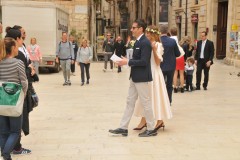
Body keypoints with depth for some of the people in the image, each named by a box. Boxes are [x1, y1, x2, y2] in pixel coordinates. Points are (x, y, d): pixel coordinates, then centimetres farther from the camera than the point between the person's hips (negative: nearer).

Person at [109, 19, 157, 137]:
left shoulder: (145, 42, -17)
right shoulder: (138, 42, 13)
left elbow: (143, 62, -23)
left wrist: (127, 62, -19)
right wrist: (126, 61, 3)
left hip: (142, 78, -10)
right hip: (135, 77, 10)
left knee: (146, 103, 1)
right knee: (130, 102, 11)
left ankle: (151, 129, 14)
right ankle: (123, 128, 17)